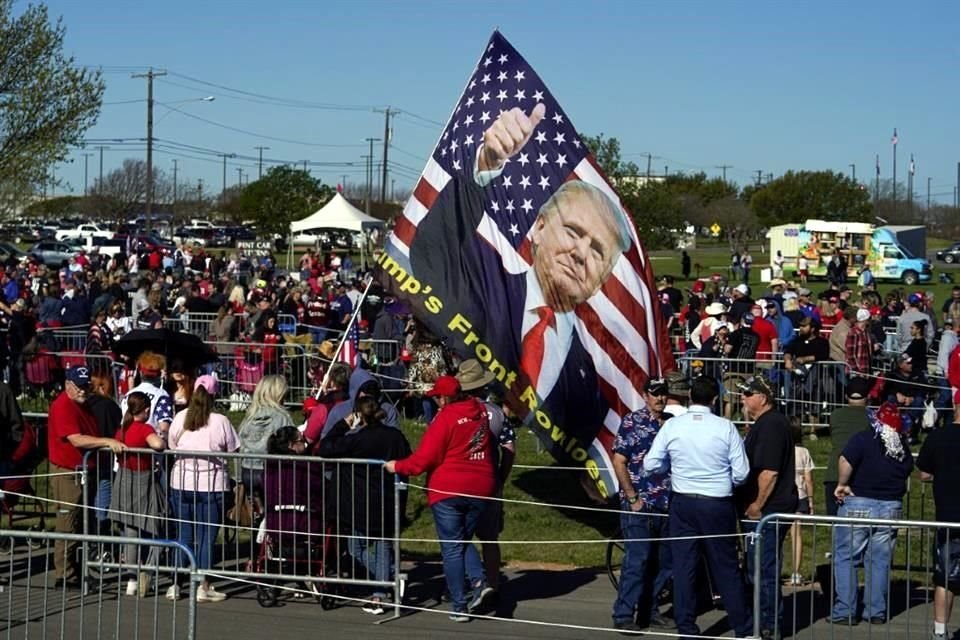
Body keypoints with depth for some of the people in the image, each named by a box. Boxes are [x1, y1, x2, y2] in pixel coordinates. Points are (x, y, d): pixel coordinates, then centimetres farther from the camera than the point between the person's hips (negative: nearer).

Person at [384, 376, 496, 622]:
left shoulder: (445, 418, -14)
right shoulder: (480, 412, 4)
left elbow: (425, 458, -13)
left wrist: (397, 467, 0)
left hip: (448, 491, -5)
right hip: (480, 488, 5)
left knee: (451, 548, 1)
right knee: (465, 540, 21)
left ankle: (459, 606, -1)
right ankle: (478, 581, -2)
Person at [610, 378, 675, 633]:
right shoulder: (632, 422, -4)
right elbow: (619, 463, -7)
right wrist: (633, 498, -11)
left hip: (666, 506, 6)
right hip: (639, 506, -6)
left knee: (662, 563, 9)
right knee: (636, 561, -7)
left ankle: (649, 612, 21)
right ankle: (623, 615, -2)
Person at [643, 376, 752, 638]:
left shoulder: (672, 426, -6)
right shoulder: (726, 428, -9)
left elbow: (651, 464, -3)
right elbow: (741, 472, -7)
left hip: (682, 503, 1)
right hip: (718, 505, -1)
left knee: (683, 565, 8)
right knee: (726, 567, 8)